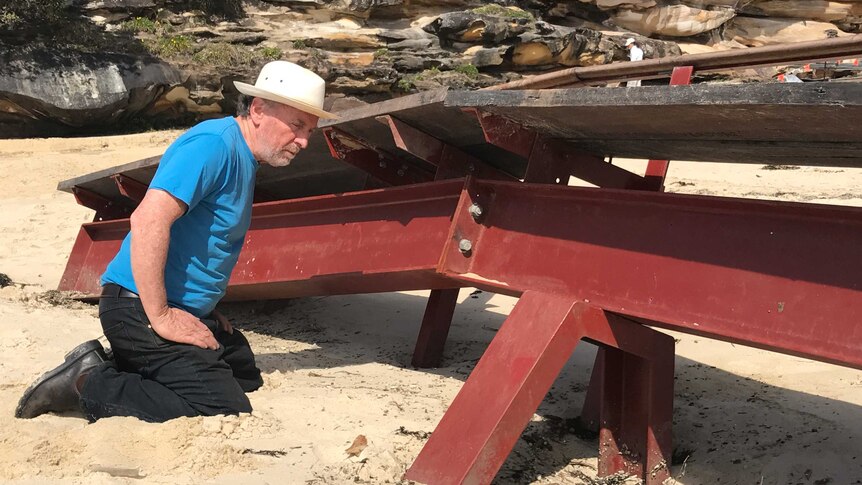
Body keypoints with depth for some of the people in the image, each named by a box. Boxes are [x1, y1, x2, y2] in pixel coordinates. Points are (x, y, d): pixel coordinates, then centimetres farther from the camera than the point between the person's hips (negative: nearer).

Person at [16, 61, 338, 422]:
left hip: (186, 308, 11)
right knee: (226, 410, -19)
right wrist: (161, 317, -26)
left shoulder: (245, 159, 13)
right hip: (140, 307, -11)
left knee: (246, 376, 21)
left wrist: (208, 308, 15)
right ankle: (89, 383, -9)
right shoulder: (214, 144, -19)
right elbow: (148, 220, -30)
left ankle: (112, 365, 14)